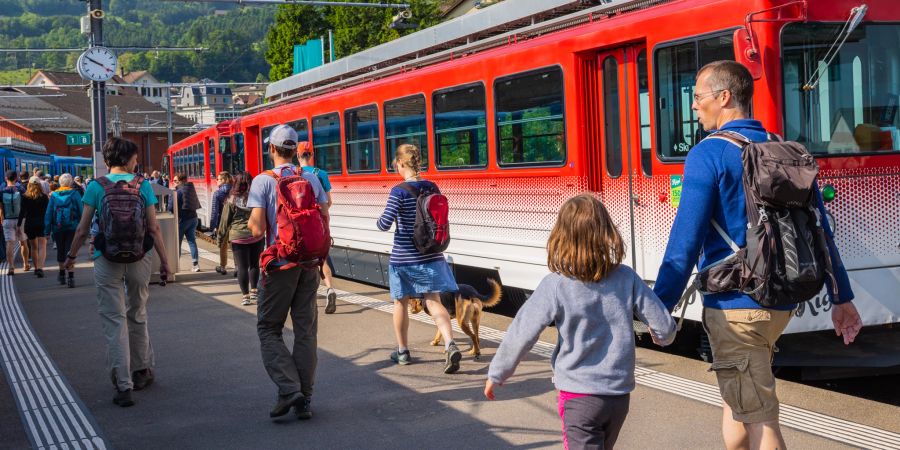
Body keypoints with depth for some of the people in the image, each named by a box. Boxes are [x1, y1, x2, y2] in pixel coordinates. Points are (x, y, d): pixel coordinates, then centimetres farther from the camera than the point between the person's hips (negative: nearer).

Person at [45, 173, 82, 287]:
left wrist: (47, 230, 5)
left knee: (60, 251, 17)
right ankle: (70, 277, -12)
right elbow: (81, 211, -6)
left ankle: (62, 275, 31)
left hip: (58, 228, 2)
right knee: (70, 251, -3)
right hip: (72, 227, -2)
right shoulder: (75, 194, -4)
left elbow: (49, 214, 2)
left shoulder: (54, 195, 2)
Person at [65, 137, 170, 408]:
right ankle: (142, 372, 33)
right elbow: (154, 228, -4)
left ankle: (123, 386, -2)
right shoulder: (142, 186, -2)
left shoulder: (96, 187, -4)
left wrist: (71, 256, 12)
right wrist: (164, 261, 3)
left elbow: (83, 229, -3)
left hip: (107, 261, -1)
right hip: (139, 259, 2)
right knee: (137, 316, 20)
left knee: (114, 321, 2)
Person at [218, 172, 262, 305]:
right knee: (254, 264, 17)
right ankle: (254, 291, 17)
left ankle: (245, 296, 2)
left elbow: (225, 222, 1)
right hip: (257, 237, 2)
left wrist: (222, 239, 10)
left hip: (238, 238, -2)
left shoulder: (232, 201, -5)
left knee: (242, 267, 3)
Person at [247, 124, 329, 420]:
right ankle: (304, 399, 11)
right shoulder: (311, 180, 4)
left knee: (268, 329, 9)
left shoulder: (263, 181, -8)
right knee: (306, 331, 9)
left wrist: (250, 222, 8)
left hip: (279, 265, -4)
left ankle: (289, 389, -7)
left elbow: (257, 230, -14)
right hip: (309, 264, 4)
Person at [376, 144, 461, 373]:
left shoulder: (399, 191, -14)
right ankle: (450, 345, -20)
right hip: (431, 256, 4)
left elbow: (385, 223, -18)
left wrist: (378, 221, 3)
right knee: (434, 302, 2)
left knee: (401, 303, 15)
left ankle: (402, 352, 27)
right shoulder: (432, 188, 1)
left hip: (403, 257, -4)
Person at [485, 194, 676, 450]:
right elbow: (664, 326, -2)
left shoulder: (555, 286, -14)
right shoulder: (627, 278, -7)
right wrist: (663, 337, 23)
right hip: (620, 393, 5)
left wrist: (496, 375, 3)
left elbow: (521, 335, -11)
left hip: (579, 394, -4)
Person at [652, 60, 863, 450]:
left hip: (735, 307, -7)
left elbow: (686, 240, -17)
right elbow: (821, 232, 12)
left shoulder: (708, 155, -11)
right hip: (780, 302, 7)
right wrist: (842, 298, 19)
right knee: (737, 398, 23)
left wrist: (660, 306, -12)